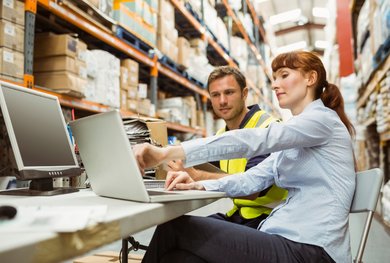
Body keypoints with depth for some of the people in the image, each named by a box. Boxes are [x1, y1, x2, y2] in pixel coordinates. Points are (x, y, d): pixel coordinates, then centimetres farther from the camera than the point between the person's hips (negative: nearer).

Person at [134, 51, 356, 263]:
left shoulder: (322, 118, -7)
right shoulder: (294, 138, 22)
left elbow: (252, 141, -22)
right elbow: (254, 178, 10)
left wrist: (167, 153, -27)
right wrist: (201, 186, -7)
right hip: (290, 239, 8)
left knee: (175, 229, -15)